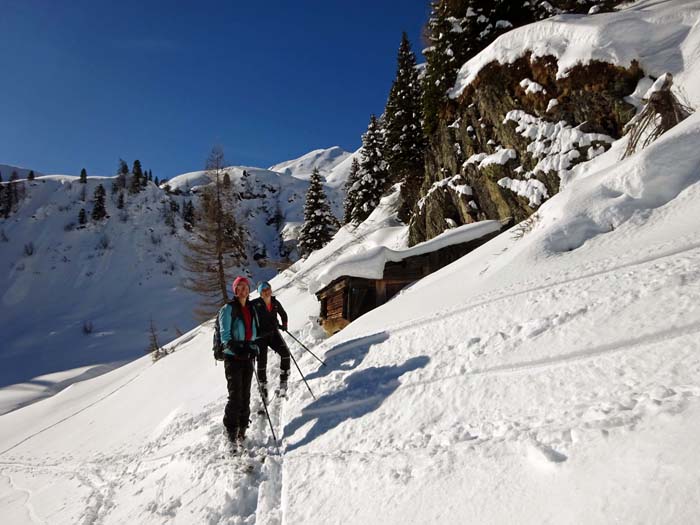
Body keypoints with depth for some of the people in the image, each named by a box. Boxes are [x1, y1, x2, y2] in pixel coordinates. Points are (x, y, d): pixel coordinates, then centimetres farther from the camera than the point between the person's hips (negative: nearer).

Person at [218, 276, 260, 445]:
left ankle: (242, 429, 19)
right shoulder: (228, 309, -6)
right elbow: (224, 334, -12)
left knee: (245, 394, 9)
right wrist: (235, 347, -27)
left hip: (247, 357, 6)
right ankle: (232, 431, 4)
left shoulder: (252, 309, 13)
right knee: (235, 395, -8)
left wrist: (253, 347, 1)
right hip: (232, 357, -5)